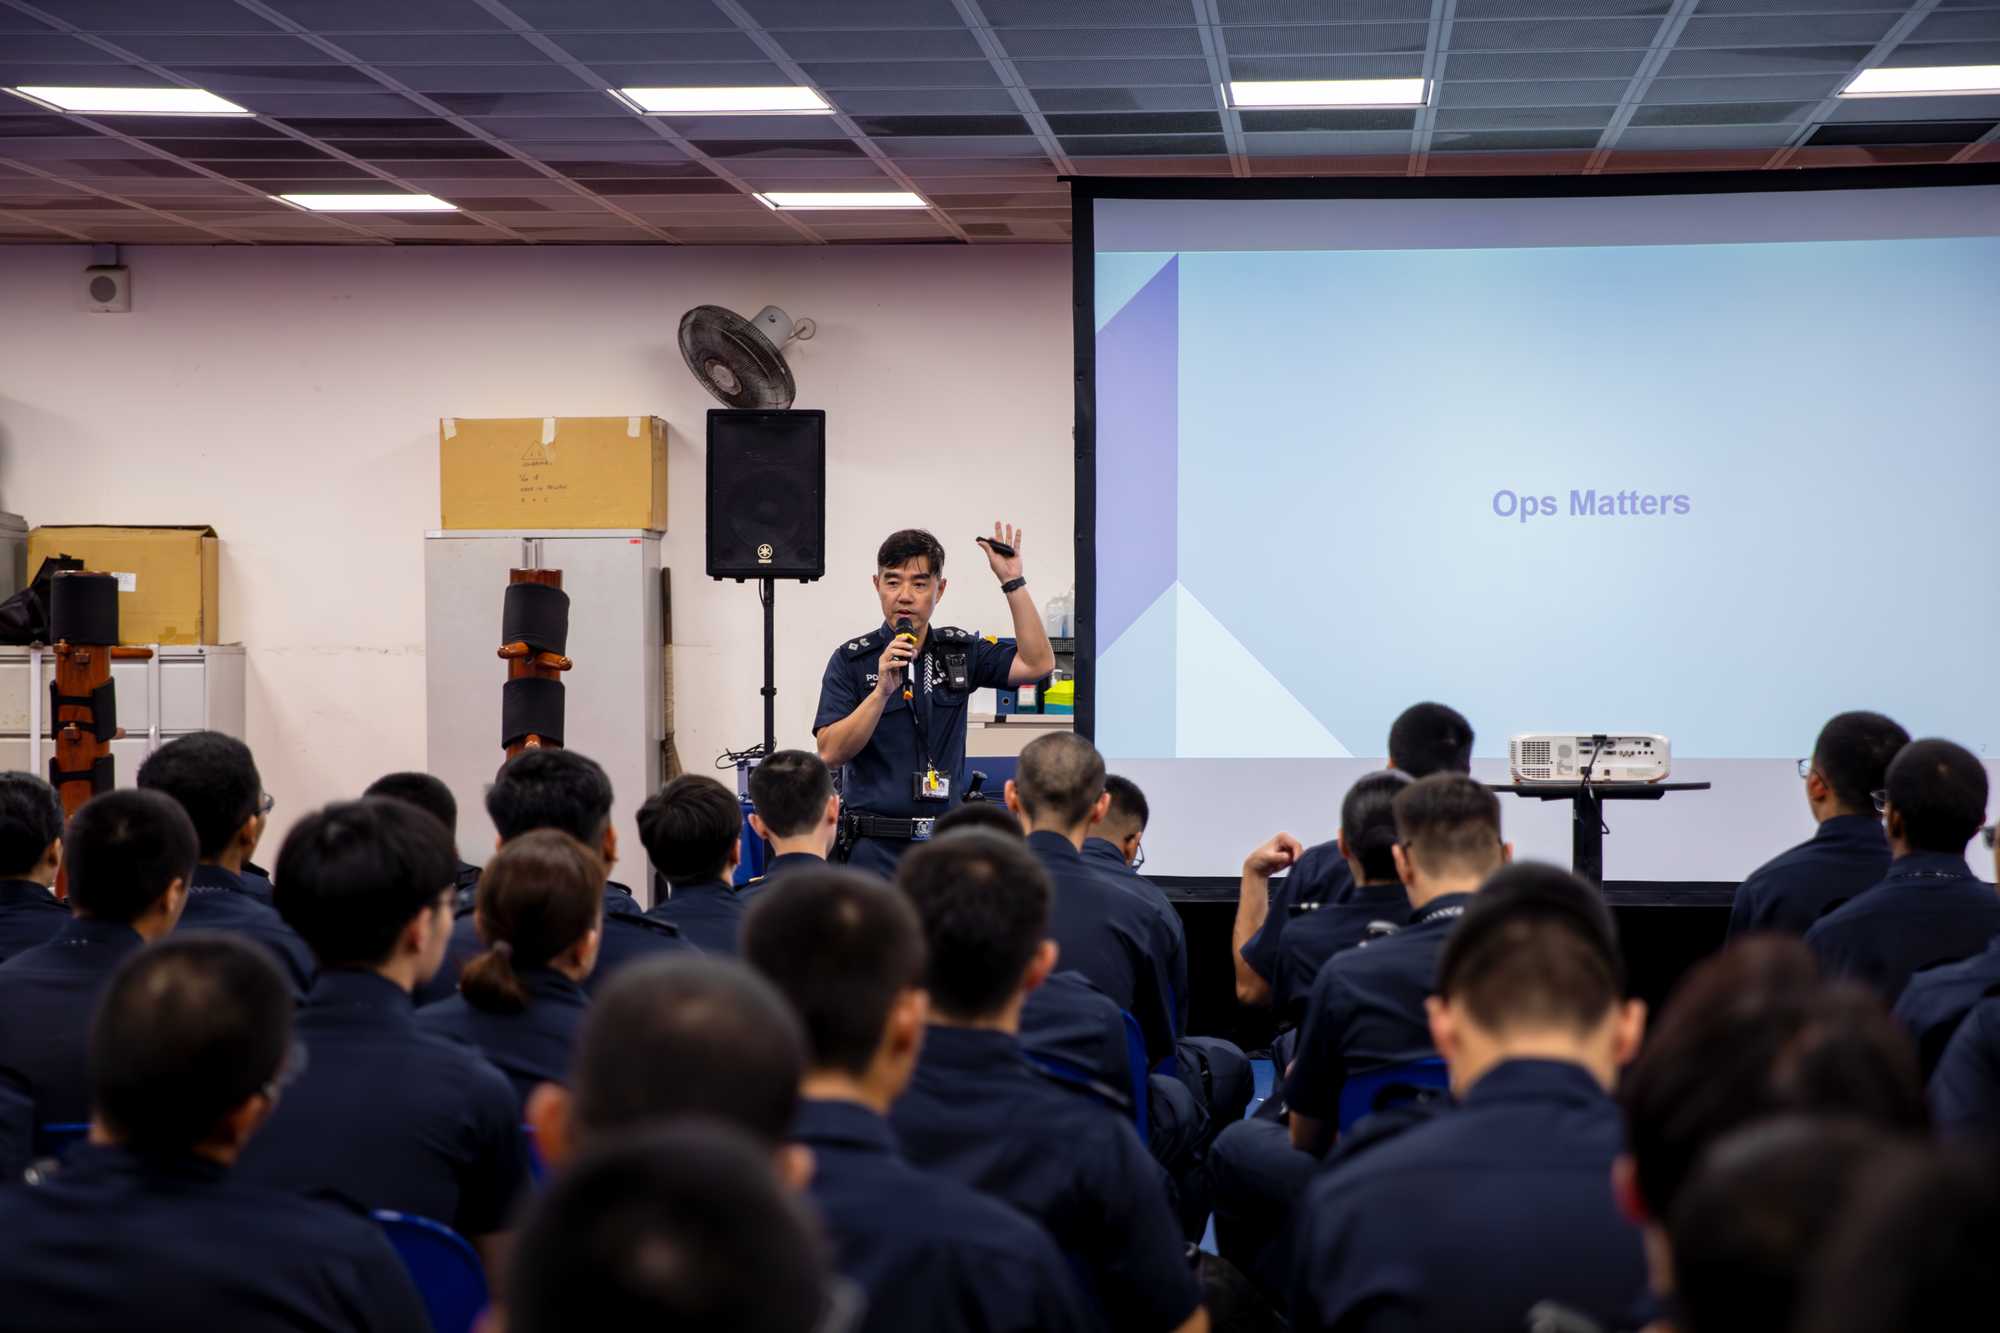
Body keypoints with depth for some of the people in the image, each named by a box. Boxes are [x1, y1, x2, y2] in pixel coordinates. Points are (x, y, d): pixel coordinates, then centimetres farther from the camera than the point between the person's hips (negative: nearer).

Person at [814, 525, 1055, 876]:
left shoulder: (960, 651, 8)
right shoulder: (851, 660, -2)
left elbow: (1036, 663, -6)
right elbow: (830, 753, -11)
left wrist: (1012, 580, -10)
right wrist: (882, 691, -23)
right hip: (877, 847, -3)